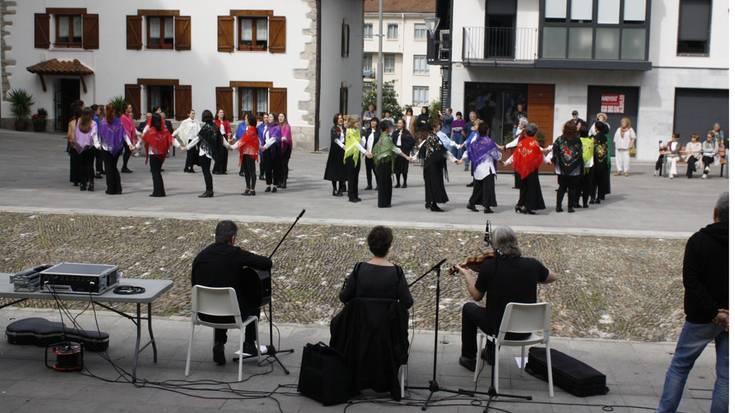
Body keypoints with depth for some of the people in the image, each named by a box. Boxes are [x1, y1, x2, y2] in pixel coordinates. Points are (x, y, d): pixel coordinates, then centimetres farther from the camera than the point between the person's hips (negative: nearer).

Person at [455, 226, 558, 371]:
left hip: (499, 330, -4)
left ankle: (469, 358, 34)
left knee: (468, 308, 26)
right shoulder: (532, 265, -11)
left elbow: (476, 296, -4)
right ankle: (491, 354, 47)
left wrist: (466, 274, 11)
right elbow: (552, 277, 10)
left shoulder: (489, 266, -18)